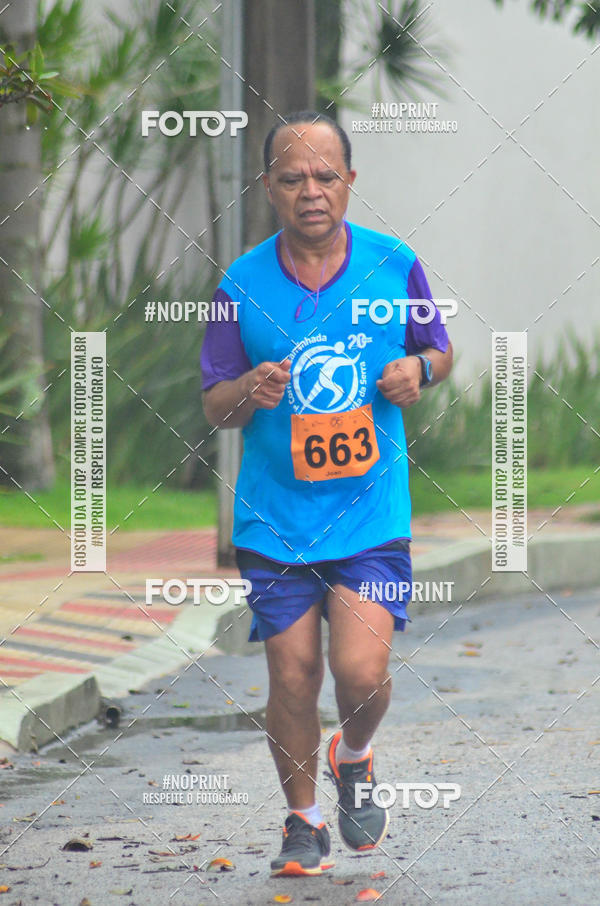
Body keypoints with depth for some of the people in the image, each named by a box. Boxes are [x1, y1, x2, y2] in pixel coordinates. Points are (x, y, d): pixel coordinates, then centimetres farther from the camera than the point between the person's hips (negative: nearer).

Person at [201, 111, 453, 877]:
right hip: (275, 519, 1)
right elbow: (213, 406, 4)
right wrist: (248, 394, -19)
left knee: (361, 670, -12)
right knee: (292, 678, 2)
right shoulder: (242, 286, -3)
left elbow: (439, 350, 14)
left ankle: (354, 764, 22)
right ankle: (303, 822, 23)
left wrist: (418, 369, -10)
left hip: (372, 512, 0)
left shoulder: (394, 265, -2)